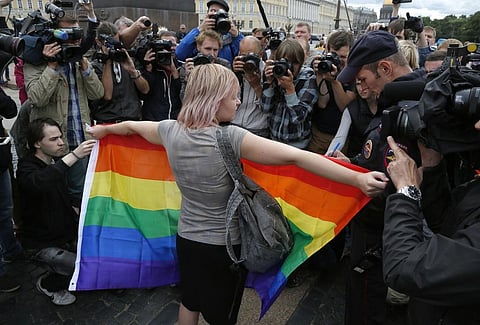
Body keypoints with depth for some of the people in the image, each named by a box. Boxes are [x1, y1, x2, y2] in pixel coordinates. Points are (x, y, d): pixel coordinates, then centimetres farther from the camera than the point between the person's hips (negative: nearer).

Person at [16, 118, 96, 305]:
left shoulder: (57, 162, 4)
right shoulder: (26, 168, -17)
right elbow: (38, 183, -44)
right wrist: (73, 156, -50)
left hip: (68, 232, 7)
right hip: (42, 244, -7)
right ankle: (47, 284, 7)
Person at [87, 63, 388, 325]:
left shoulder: (171, 130, -10)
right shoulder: (231, 138, -27)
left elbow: (132, 125, 12)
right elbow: (296, 157, -34)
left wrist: (103, 129, 32)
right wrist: (357, 178, -35)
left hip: (187, 238, 5)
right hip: (223, 245, -5)